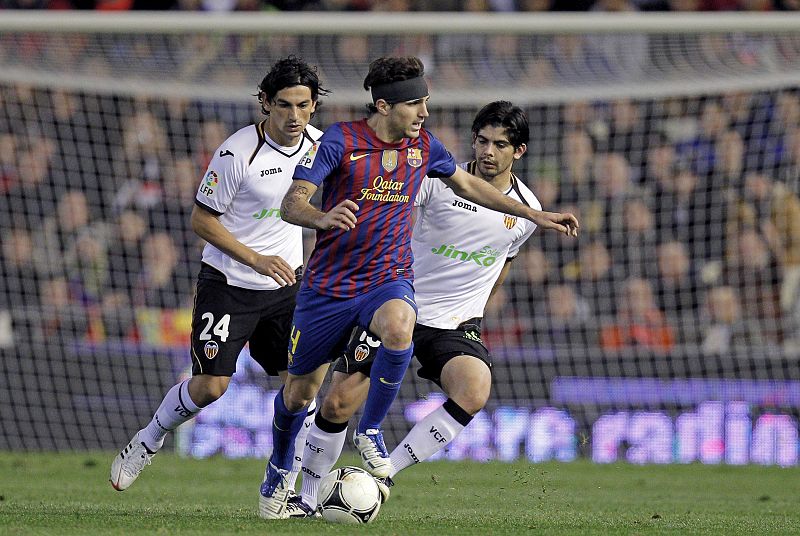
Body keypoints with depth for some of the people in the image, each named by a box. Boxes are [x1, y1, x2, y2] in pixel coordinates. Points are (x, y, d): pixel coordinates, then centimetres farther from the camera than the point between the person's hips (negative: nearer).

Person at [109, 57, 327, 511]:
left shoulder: (318, 143, -2)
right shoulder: (238, 152, -20)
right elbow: (202, 220, -14)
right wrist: (256, 259, -20)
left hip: (286, 284, 5)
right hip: (229, 283, -5)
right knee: (211, 385, -9)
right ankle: (148, 441, 19)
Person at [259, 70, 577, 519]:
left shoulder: (423, 145, 0)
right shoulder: (340, 140, -14)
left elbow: (466, 184, 19)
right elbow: (292, 203, -21)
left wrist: (534, 215, 19)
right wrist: (322, 218, -45)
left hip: (390, 278, 1)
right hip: (329, 287, -1)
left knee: (398, 328, -35)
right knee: (299, 393, 9)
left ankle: (370, 432, -14)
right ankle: (280, 471, 40)